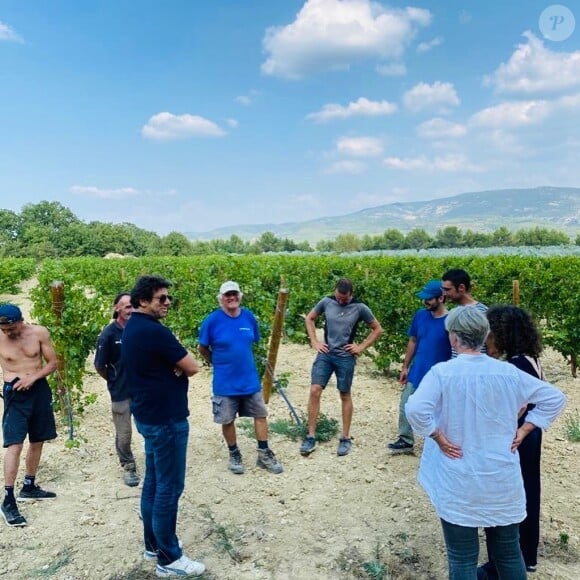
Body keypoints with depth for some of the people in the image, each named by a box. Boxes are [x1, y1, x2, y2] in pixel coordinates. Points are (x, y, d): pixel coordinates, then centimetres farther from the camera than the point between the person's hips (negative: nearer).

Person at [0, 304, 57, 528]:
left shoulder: (39, 332, -8)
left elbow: (52, 363, -2)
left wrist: (33, 377, -17)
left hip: (39, 389, 3)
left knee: (37, 441, 14)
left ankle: (29, 487, 31)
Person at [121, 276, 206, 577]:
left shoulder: (132, 328, 9)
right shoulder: (154, 331, -23)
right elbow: (192, 367, -18)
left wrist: (173, 367, -7)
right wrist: (178, 366, 1)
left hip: (149, 415, 10)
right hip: (165, 419, -10)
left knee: (153, 483, 18)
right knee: (169, 487, 0)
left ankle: (153, 545, 30)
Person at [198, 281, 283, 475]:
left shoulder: (249, 317, -4)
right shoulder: (212, 320, -14)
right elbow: (203, 349, -1)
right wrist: (219, 363, 6)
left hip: (250, 379, 3)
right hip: (225, 382, -3)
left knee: (261, 415, 10)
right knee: (227, 420, 10)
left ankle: (264, 455, 24)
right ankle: (234, 455, 30)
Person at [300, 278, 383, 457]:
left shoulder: (360, 308, -8)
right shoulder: (326, 302, -2)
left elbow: (377, 329, 3)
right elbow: (309, 319, 12)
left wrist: (361, 347, -3)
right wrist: (314, 341, 3)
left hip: (345, 357, -2)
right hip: (325, 354, 2)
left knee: (345, 396, 8)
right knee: (314, 391, -6)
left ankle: (345, 438, 20)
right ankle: (311, 437, 4)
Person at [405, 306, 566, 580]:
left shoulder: (443, 371, -15)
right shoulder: (508, 372, -3)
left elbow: (415, 408, -29)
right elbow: (554, 398, 4)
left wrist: (439, 438, -14)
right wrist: (523, 431, 5)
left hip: (459, 481, -3)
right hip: (502, 478, 4)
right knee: (508, 553, 21)